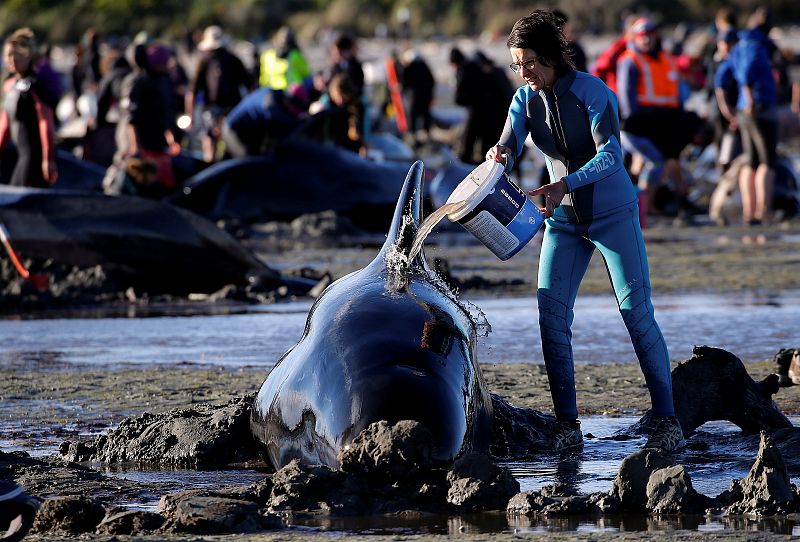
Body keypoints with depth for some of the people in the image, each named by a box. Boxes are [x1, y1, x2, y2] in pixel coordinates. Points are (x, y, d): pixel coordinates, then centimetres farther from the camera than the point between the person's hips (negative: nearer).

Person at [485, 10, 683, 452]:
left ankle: (666, 420, -4)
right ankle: (567, 427, -3)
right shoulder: (525, 100, -1)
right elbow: (508, 148, -12)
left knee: (636, 311, -9)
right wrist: (498, 157, -37)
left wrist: (566, 183, -37)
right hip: (563, 219, 5)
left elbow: (610, 155, -24)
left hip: (613, 214, -5)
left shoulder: (593, 93, -16)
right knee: (551, 316, -7)